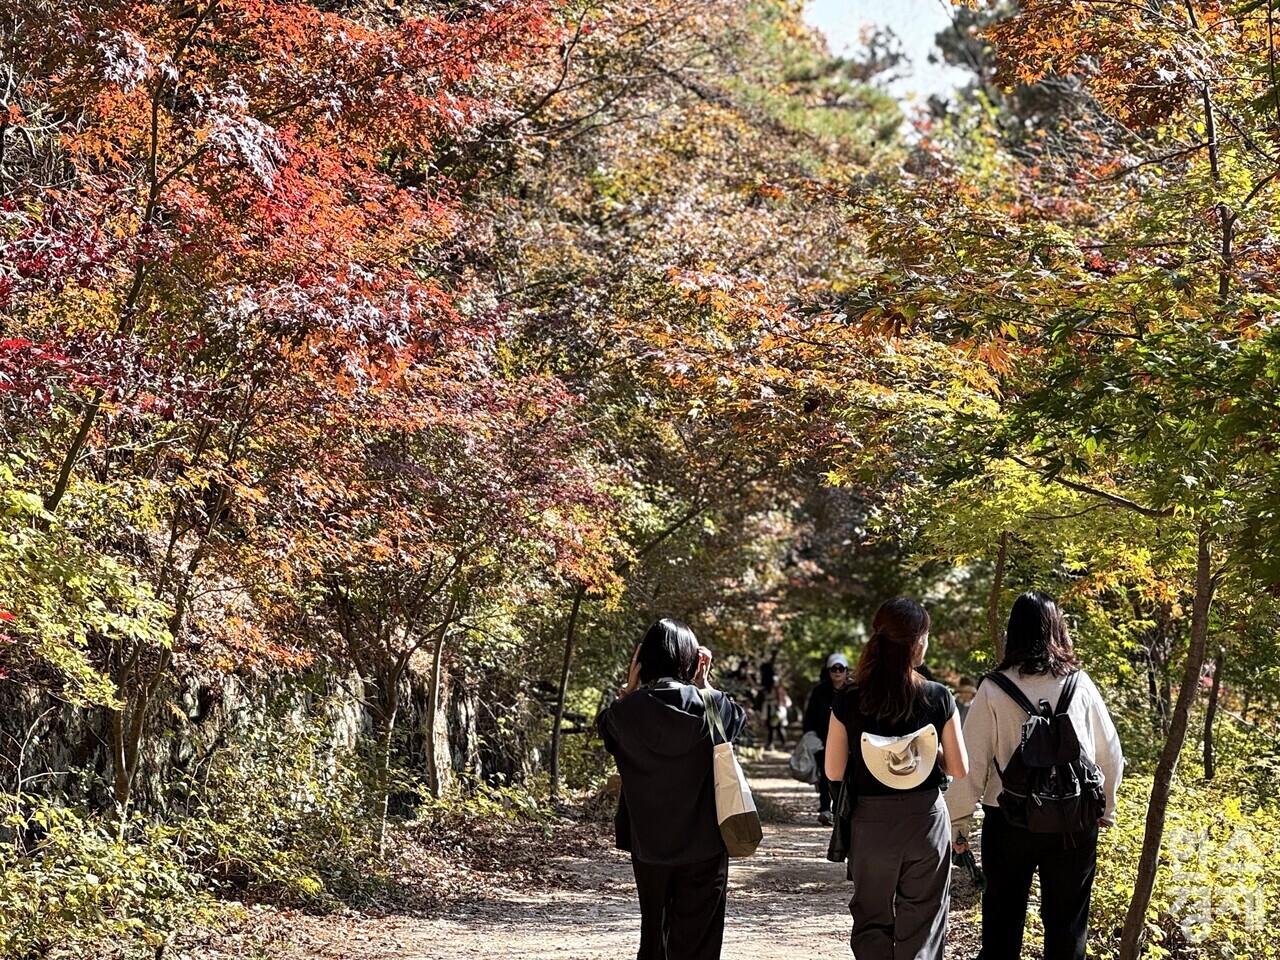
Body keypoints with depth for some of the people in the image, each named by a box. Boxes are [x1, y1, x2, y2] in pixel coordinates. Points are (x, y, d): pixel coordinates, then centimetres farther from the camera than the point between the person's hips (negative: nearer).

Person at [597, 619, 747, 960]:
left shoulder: (628, 711, -11)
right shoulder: (708, 705, -13)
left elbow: (605, 724, 14)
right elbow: (738, 719, 11)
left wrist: (630, 686, 8)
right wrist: (705, 683, 13)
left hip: (648, 842, 2)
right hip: (704, 842, -2)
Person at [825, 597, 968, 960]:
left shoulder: (848, 700, -8)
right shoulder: (938, 698, -9)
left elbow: (834, 772, -5)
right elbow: (959, 769, -4)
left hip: (871, 821, 0)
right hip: (926, 819, 0)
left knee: (872, 921, 16)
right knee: (921, 929, 11)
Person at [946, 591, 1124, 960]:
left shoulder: (994, 689, -8)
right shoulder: (1080, 684, -2)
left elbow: (971, 761, -9)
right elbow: (1110, 753, 5)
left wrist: (959, 820, 1)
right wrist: (1105, 809, 19)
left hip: (1009, 820, -1)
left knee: (1003, 920, 12)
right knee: (1067, 922, 12)